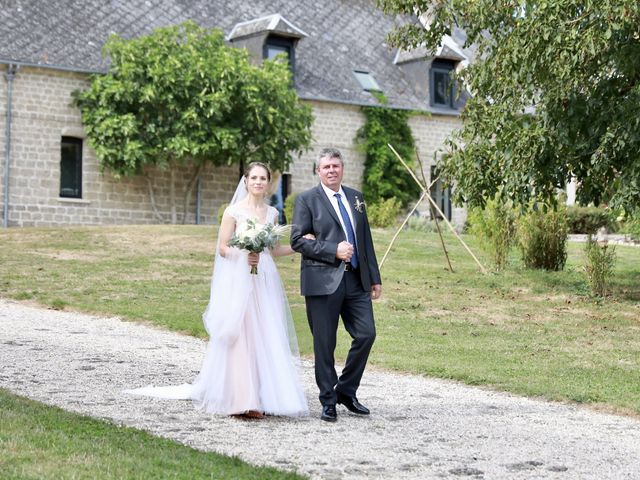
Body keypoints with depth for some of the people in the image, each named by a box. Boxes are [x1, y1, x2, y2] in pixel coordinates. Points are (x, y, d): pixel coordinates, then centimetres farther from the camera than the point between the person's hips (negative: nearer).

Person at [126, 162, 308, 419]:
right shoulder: (234, 211, -3)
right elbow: (222, 248, -4)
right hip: (240, 281, -5)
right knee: (240, 337, -6)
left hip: (265, 281, 5)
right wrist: (244, 255, -21)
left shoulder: (272, 213, 12)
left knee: (265, 338, 3)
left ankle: (261, 396, 10)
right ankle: (240, 399, -3)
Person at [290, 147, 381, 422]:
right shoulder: (307, 200, 0)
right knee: (324, 344, 1)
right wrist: (334, 251, -15)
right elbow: (297, 240, -7)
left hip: (356, 280, 5)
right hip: (323, 281, -5)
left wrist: (374, 278, 13)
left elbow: (366, 240, 17)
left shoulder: (355, 198, 16)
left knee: (366, 334, -1)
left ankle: (346, 391, 18)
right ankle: (328, 401, 13)